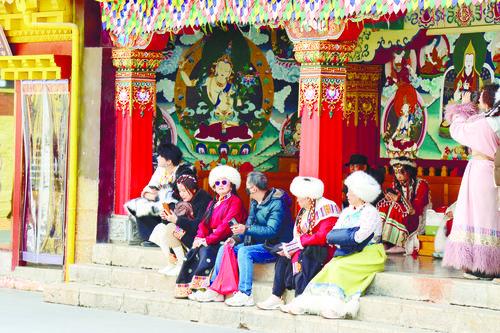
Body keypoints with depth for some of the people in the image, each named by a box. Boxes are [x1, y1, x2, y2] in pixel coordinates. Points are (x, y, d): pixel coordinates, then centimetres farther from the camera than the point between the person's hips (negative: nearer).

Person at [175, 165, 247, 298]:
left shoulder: (235, 201, -3)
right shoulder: (213, 203, 23)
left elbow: (227, 225, -15)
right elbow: (204, 223, 15)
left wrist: (208, 240, -20)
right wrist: (199, 237, -7)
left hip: (227, 241, -7)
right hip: (212, 241, 7)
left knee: (206, 250, -32)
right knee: (193, 251, -21)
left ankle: (202, 287, -34)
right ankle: (186, 288, -27)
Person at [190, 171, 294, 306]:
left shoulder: (276, 203, -17)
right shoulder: (254, 202, 11)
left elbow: (272, 231, -27)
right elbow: (250, 226, 18)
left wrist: (246, 229, -32)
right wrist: (236, 238, 0)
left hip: (274, 246, -9)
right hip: (258, 243, 9)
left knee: (244, 251, -32)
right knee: (224, 249, 0)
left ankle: (245, 294, -33)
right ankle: (215, 291, -1)